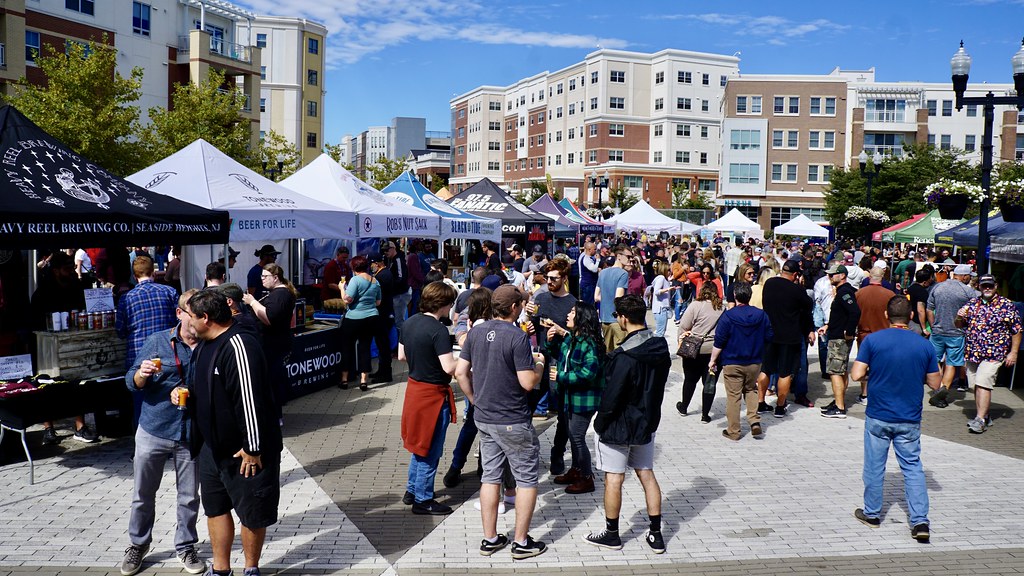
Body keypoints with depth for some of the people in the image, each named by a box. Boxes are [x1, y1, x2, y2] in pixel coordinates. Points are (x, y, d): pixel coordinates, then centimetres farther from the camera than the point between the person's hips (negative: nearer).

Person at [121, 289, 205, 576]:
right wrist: (142, 374, -21)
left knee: (189, 497, 9)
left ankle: (186, 547, 27)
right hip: (153, 431, 0)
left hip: (191, 435, 0)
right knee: (143, 494, 12)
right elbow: (132, 383, 1)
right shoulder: (157, 342, -1)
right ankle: (138, 544, 32)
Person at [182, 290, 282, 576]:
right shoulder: (204, 345, 8)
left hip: (245, 450, -9)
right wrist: (182, 391, 2)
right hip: (213, 445, 9)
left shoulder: (239, 346, -24)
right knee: (215, 507, 17)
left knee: (252, 512, 6)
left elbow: (250, 400, -26)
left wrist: (252, 448, -24)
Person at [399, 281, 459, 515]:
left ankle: (412, 490, 33)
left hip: (414, 387, 8)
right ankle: (423, 500, 16)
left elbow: (401, 355, 11)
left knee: (420, 444, 23)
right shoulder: (438, 330, -23)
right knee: (430, 449, 5)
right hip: (433, 393, -8)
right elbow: (449, 367, -26)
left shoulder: (410, 322, 2)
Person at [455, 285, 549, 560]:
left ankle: (490, 539, 24)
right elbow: (528, 383, -19)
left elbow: (460, 372, 5)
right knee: (527, 479, 8)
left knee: (490, 476, 16)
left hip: (483, 418, 7)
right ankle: (521, 542, 15)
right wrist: (539, 364, 0)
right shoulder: (518, 337, -19)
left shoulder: (476, 332, 2)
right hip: (513, 422, -7)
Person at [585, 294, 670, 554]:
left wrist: (600, 423, -7)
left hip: (619, 426, -7)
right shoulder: (661, 349, -1)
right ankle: (656, 535, 21)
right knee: (647, 474, 15)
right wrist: (648, 414, 17)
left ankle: (611, 534, 19)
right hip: (647, 423, 7)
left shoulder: (625, 356, -25)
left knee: (614, 478, 6)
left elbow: (611, 398, -21)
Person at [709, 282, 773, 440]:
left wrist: (712, 360, -2)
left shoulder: (728, 316, -13)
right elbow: (768, 338, 7)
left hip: (732, 363, -4)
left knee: (733, 396, 3)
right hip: (754, 362, 4)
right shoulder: (761, 315, -1)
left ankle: (733, 431, 8)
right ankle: (754, 421, 8)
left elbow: (719, 342, -12)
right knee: (751, 390, 22)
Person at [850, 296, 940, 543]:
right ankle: (920, 521, 3)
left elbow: (856, 374, -12)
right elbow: (934, 384, 2)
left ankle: (872, 514, 23)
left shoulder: (872, 340, -10)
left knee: (874, 467, 11)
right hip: (910, 419, 2)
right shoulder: (924, 345, -3)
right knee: (913, 468, 9)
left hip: (878, 417, -1)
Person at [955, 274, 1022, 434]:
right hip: (972, 353, 5)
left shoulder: (1007, 305, -1)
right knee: (977, 385, 9)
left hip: (994, 354, -5)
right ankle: (984, 416, 21)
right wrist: (959, 317, -7)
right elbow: (959, 325, 16)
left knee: (983, 384, -13)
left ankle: (980, 420, -11)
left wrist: (1013, 352, -4)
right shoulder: (972, 303, 10)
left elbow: (1017, 330, 1)